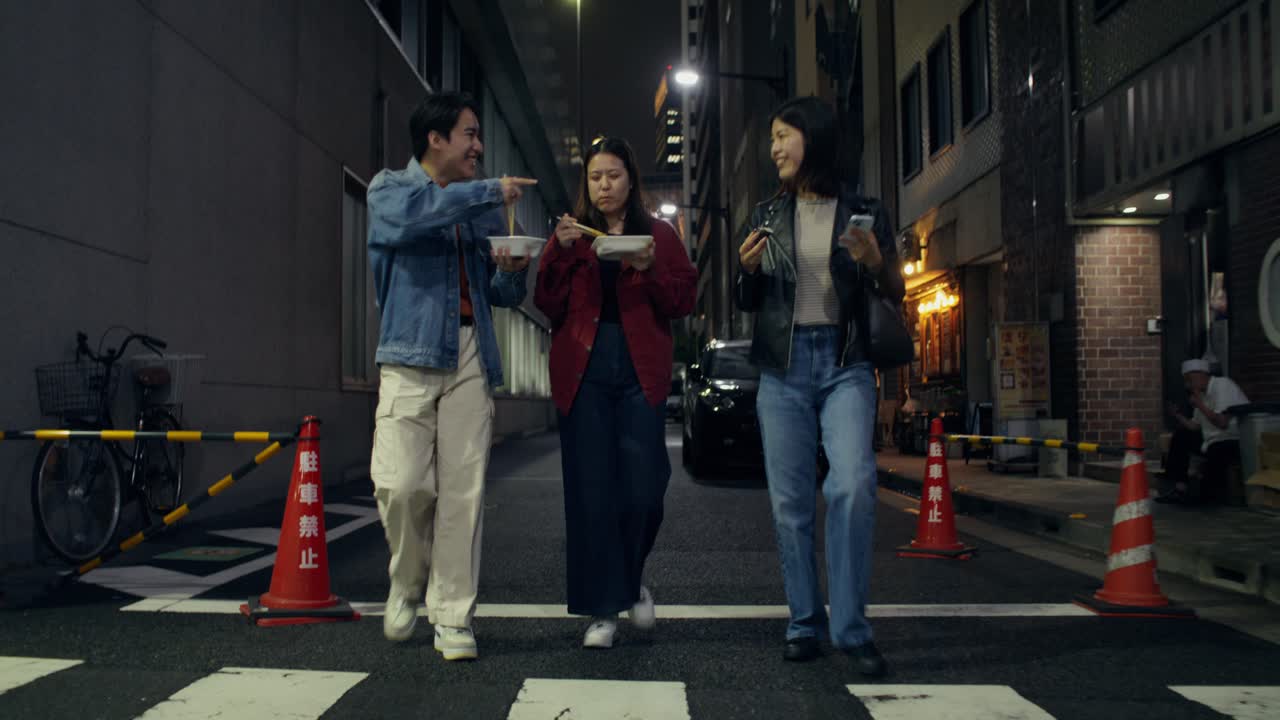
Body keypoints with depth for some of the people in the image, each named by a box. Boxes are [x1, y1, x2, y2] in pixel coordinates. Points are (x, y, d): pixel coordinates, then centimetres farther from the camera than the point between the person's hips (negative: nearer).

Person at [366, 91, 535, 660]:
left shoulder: (483, 207, 20)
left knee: (463, 490, -3)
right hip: (411, 353, -3)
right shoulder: (390, 187, 9)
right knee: (401, 484, -12)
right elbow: (411, 213, -18)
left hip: (471, 357, 3)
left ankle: (453, 617, 4)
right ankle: (407, 583, 16)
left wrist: (513, 271, -2)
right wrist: (490, 191, -13)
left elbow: (502, 295, 20)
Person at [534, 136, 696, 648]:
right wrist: (562, 252, -11)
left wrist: (650, 270, -12)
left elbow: (684, 301, 4)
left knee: (642, 489, -5)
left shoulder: (658, 235, 12)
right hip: (582, 371, 1)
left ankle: (632, 580, 24)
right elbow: (549, 305, 3)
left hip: (640, 372, -1)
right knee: (590, 491, 0)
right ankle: (603, 609, 9)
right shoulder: (570, 234, 14)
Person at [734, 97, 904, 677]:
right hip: (782, 368, 2)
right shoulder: (768, 215, 10)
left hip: (845, 366, -2)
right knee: (790, 502, 1)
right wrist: (747, 270, -9)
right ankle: (804, 625, 12)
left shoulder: (864, 212, 5)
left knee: (853, 485, -19)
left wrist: (878, 264, -14)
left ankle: (850, 628, -9)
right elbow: (747, 302, 13)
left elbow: (896, 294, 7)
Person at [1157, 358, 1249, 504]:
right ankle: (1180, 488, 0)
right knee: (1181, 437, 7)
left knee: (1216, 452, -37)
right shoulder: (1203, 393, 10)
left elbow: (1222, 423, -24)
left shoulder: (1222, 385, -14)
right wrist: (1178, 416, 2)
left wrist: (1200, 404, -18)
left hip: (1236, 442, -10)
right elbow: (1195, 427, 14)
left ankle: (1206, 494, -9)